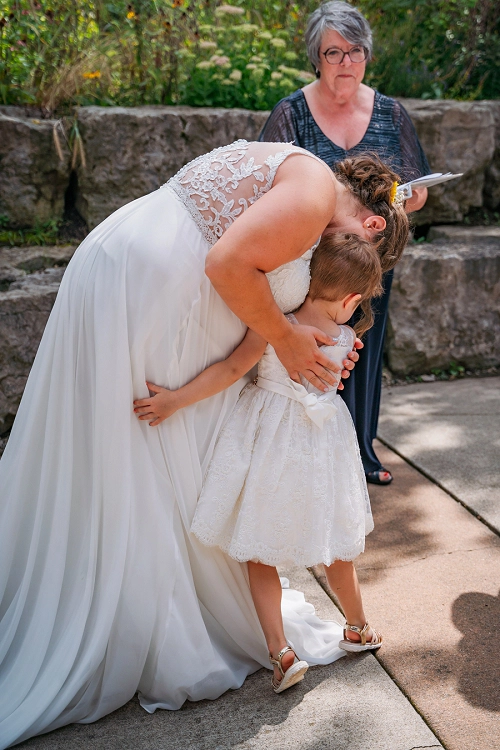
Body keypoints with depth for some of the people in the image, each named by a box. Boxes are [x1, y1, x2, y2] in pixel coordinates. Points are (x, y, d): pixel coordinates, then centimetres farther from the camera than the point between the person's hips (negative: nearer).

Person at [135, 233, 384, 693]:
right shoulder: (346, 340, -9)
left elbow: (232, 370, -19)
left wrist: (175, 400, -15)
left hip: (267, 444, -2)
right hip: (322, 447, 3)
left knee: (260, 552, 10)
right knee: (333, 546, 21)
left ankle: (281, 651, 5)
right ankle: (358, 628, 39)